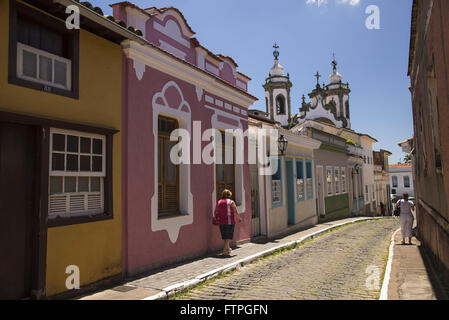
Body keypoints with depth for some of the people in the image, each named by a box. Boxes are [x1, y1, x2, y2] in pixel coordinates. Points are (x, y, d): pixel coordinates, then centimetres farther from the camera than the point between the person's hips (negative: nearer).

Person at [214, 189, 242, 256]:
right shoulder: (231, 202, -8)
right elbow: (236, 213, -8)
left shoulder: (219, 202, 4)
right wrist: (239, 218, 9)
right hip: (230, 222, -4)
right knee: (228, 237, 3)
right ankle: (224, 251, -1)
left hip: (222, 222, 5)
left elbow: (216, 212, 4)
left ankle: (228, 248, 31)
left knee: (225, 236, 17)